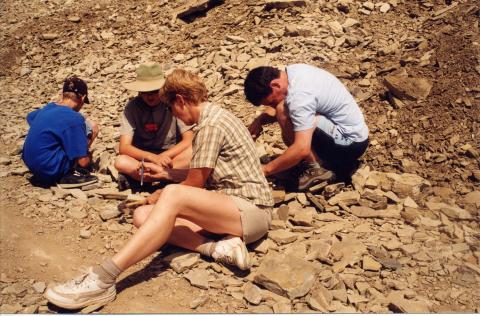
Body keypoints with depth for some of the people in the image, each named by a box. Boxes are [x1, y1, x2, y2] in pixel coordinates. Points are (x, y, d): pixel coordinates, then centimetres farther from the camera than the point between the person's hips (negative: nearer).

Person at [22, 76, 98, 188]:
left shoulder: (47, 108, 7)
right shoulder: (74, 118, -17)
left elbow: (30, 117, 35)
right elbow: (83, 161, -14)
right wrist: (89, 157, 8)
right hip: (51, 170, -8)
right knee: (91, 127, -3)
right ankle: (75, 174, -3)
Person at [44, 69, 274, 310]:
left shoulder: (211, 125, -13)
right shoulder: (213, 116, 17)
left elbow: (194, 184, -8)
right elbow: (200, 177, 26)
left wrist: (158, 196, 8)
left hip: (251, 210, -9)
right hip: (225, 209, 9)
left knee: (173, 196, -35)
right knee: (142, 215, -7)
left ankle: (103, 279, -39)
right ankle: (217, 248, -21)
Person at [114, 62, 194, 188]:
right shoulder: (132, 107, -10)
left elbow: (189, 140, -14)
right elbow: (124, 147, -16)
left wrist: (163, 156, -27)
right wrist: (153, 157, -33)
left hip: (172, 156, 0)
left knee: (193, 152, -31)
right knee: (121, 162, -31)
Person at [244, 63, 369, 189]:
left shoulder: (299, 95, -27)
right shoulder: (292, 71, 0)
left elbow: (302, 149, -32)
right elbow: (278, 105, 15)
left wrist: (266, 169, -22)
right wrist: (259, 120, -4)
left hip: (350, 143, -10)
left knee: (284, 112, -19)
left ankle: (317, 168, -9)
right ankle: (340, 162, 11)